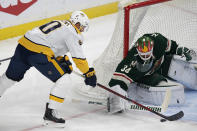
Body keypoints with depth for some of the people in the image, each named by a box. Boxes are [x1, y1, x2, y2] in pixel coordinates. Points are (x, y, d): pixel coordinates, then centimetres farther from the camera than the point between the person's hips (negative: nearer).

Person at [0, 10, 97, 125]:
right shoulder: (73, 33, -2)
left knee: (12, 76, 27)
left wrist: (63, 60, 29)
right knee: (63, 79, -1)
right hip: (39, 53, -9)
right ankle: (50, 113, -4)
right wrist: (89, 73, 4)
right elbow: (79, 57, -4)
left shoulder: (60, 24, 25)